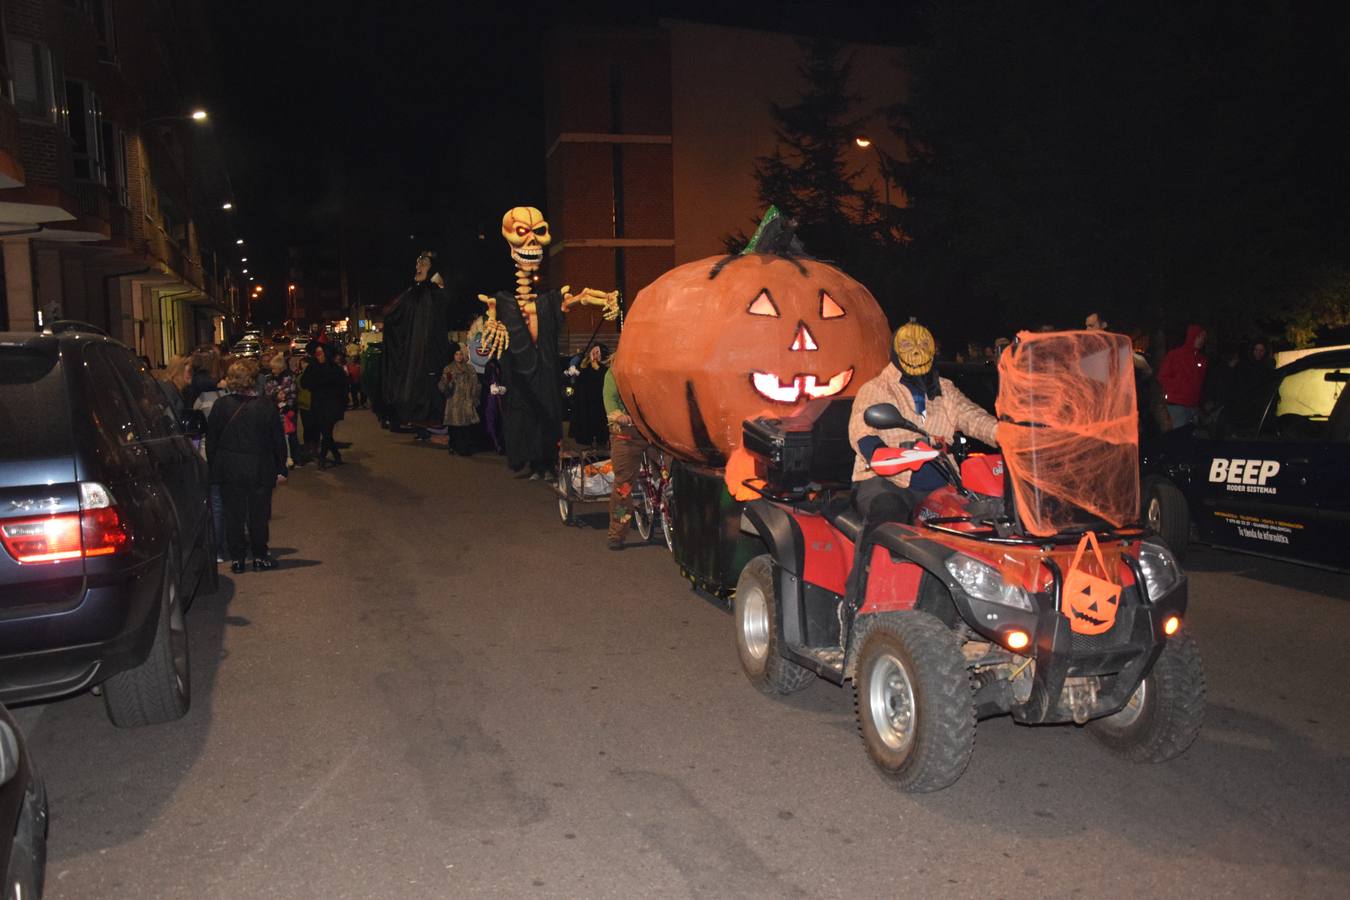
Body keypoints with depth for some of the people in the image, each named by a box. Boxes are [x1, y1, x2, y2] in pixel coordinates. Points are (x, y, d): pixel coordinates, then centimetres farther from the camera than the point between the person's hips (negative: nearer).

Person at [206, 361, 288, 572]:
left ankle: (236, 559, 11)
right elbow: (278, 440, -1)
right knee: (258, 514, 8)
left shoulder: (221, 406, -4)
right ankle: (259, 557, 14)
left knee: (233, 515, 8)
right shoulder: (265, 406, -5)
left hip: (229, 470, 1)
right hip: (260, 470, -1)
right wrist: (281, 469, 6)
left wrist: (212, 466, 11)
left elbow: (211, 439, 1)